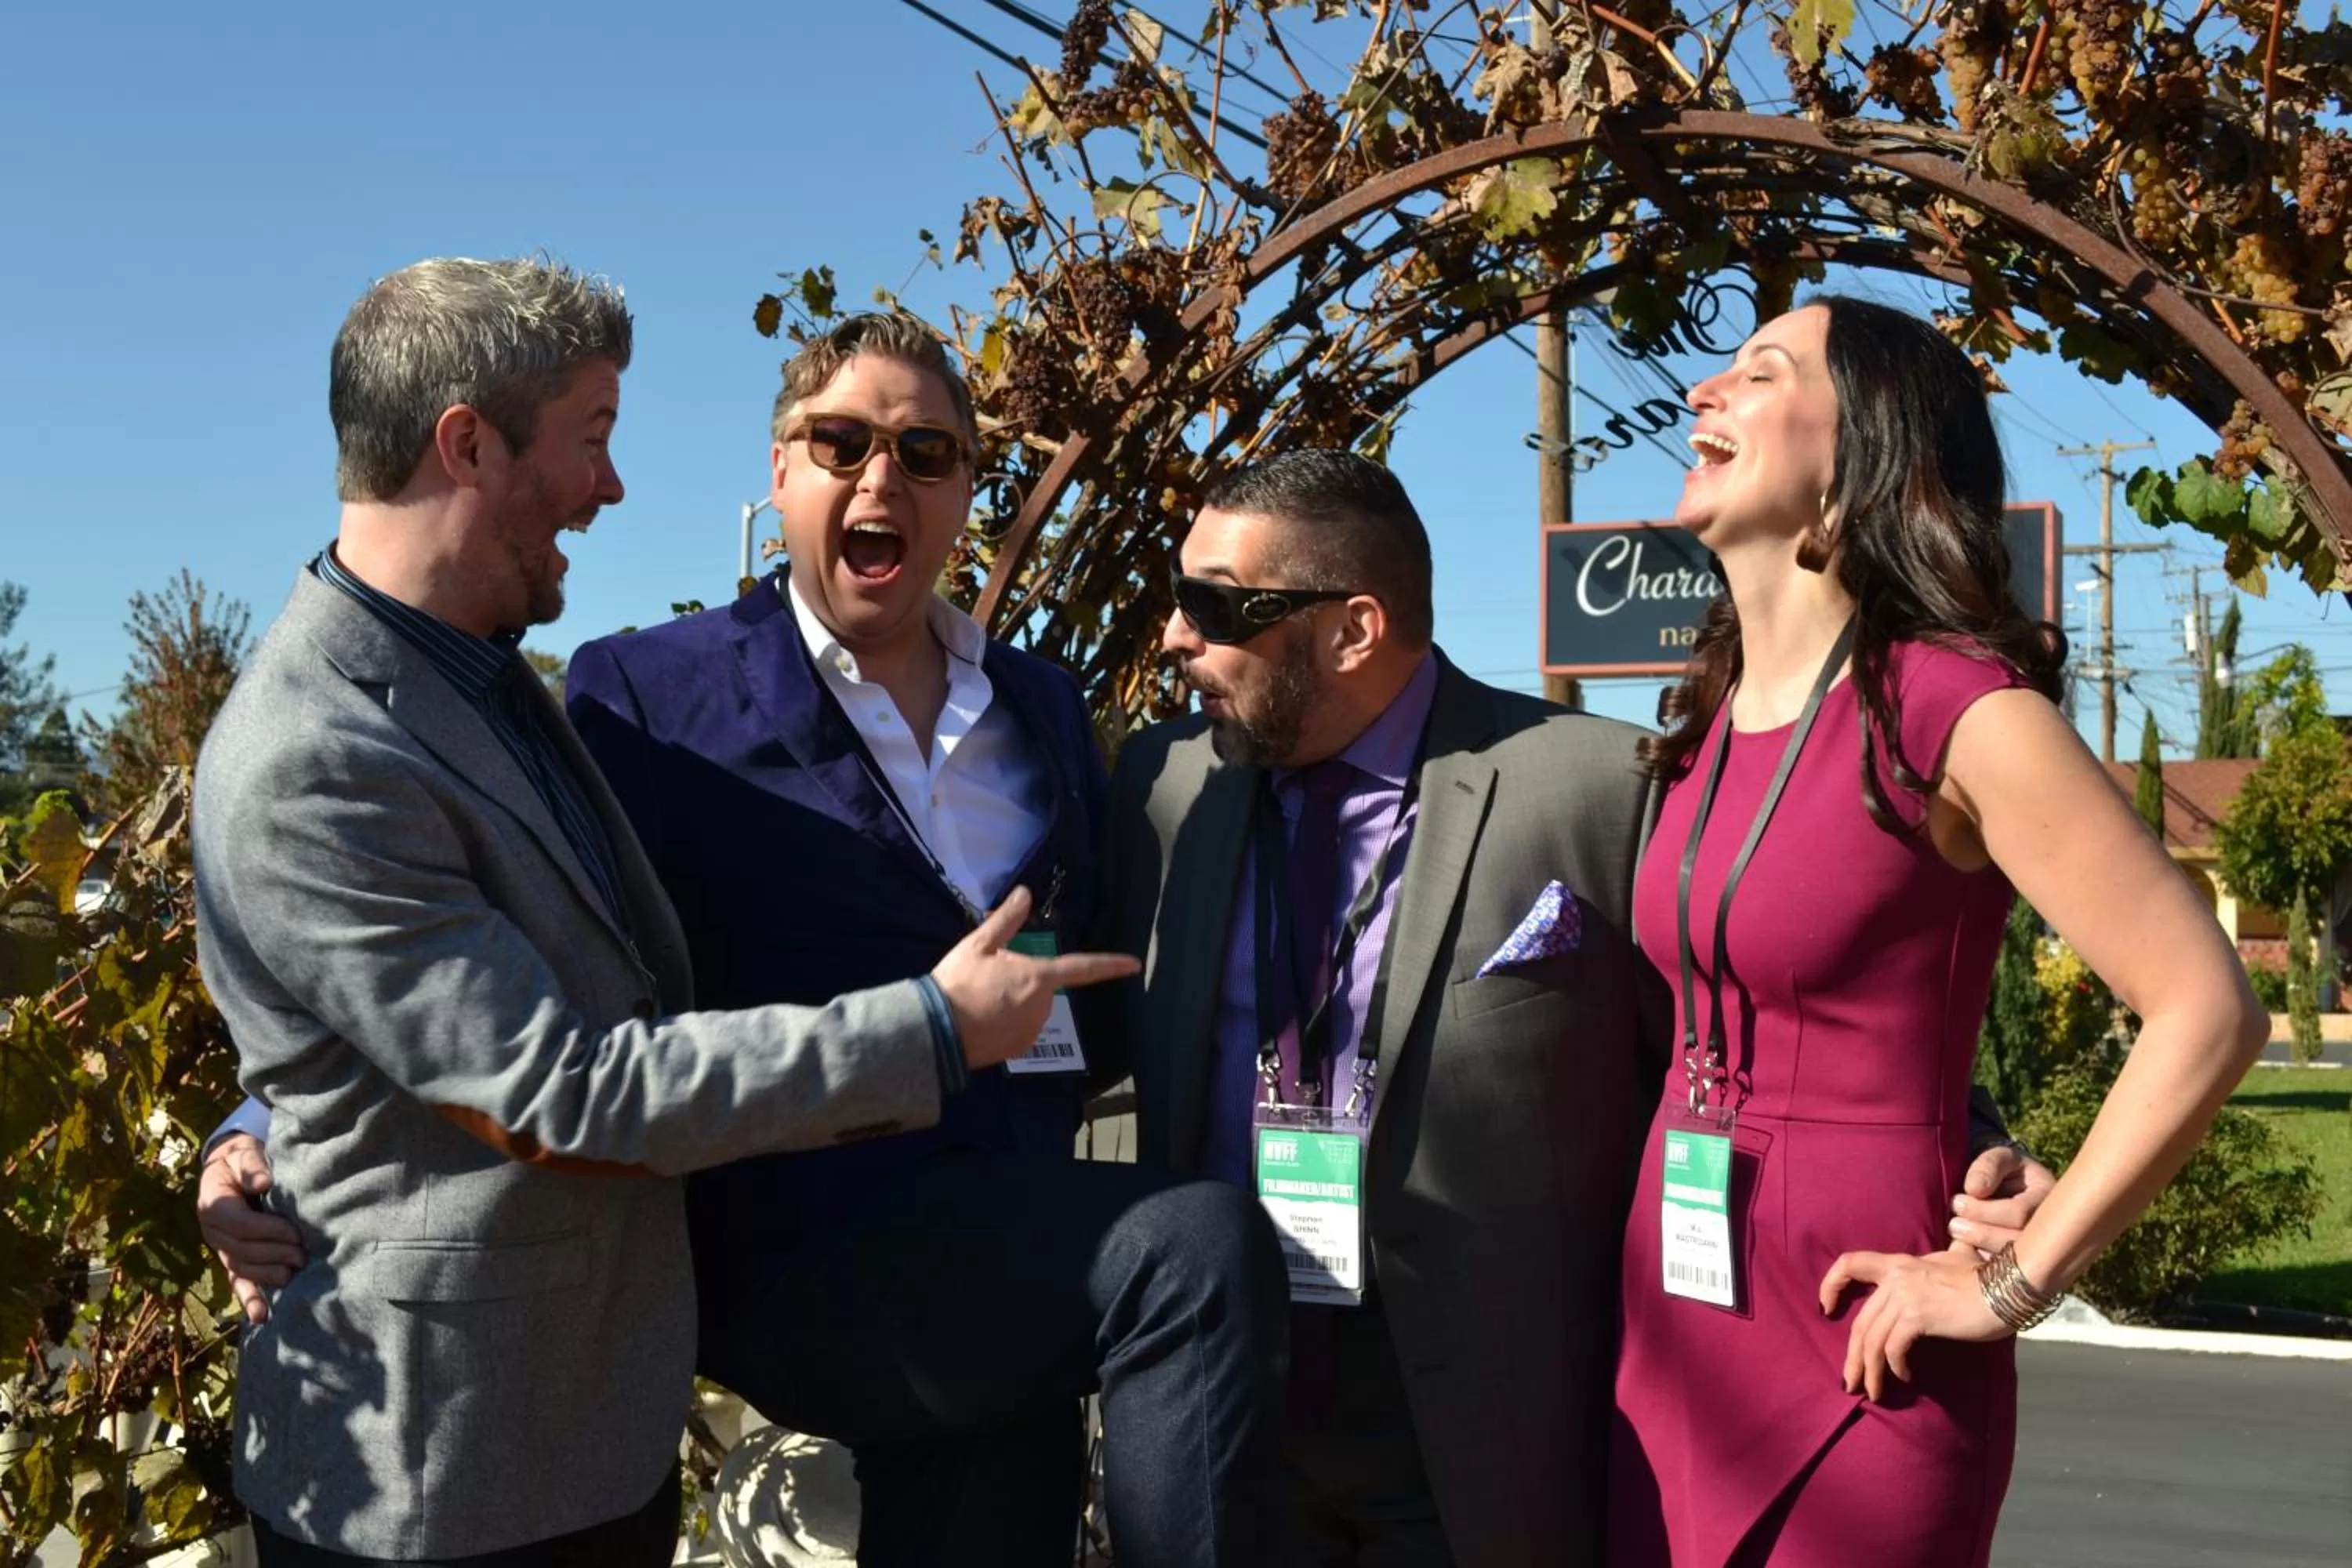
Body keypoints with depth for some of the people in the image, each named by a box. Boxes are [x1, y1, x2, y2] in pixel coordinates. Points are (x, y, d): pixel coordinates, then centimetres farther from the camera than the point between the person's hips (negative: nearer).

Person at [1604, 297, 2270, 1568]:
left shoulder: (1956, 709, -15)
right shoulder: (1712, 720, 6)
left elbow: (2208, 1014, -18)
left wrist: (2013, 1283, -15)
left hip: (1848, 1354, -7)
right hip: (1672, 1339, 7)